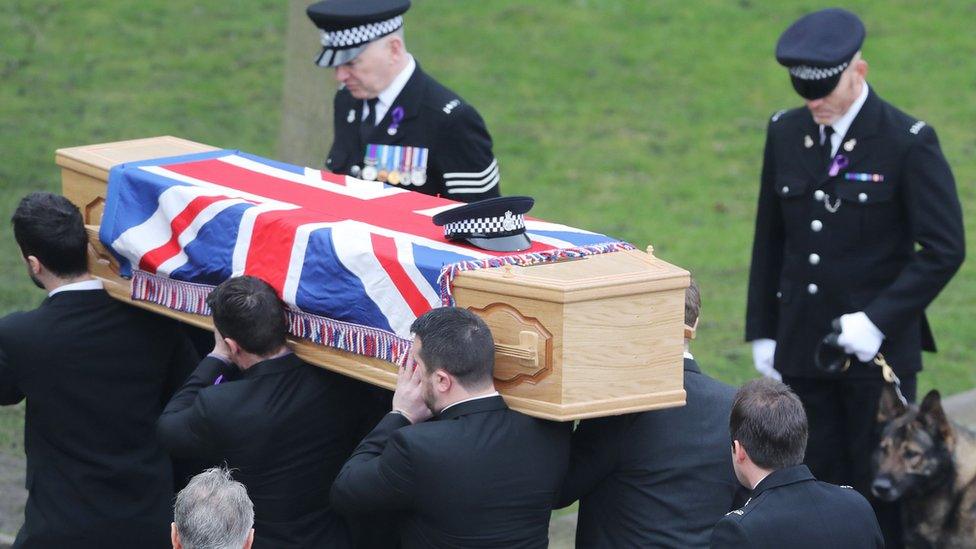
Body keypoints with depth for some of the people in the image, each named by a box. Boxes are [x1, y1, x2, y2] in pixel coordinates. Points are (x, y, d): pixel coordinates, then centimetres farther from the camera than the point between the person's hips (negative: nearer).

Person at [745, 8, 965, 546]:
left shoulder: (908, 143, -11)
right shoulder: (786, 133, 4)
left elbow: (944, 249, -12)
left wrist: (879, 319, -19)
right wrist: (762, 332, 10)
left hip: (878, 350, -4)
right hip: (802, 349, 4)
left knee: (880, 493, 3)